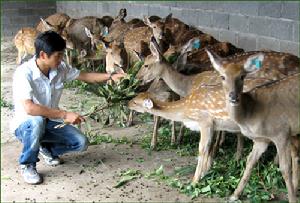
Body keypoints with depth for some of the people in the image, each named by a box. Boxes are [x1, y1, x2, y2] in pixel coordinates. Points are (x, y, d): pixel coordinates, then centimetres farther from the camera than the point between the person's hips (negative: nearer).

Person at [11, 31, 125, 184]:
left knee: (81, 143, -12)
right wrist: (64, 115, -39)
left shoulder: (60, 68, -8)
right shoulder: (24, 73, -28)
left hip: (50, 122, 6)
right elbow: (29, 108, -39)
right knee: (37, 121, -40)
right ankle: (27, 165, -14)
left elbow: (85, 76, 7)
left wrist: (111, 76, -6)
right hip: (26, 125, -6)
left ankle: (47, 148, 18)